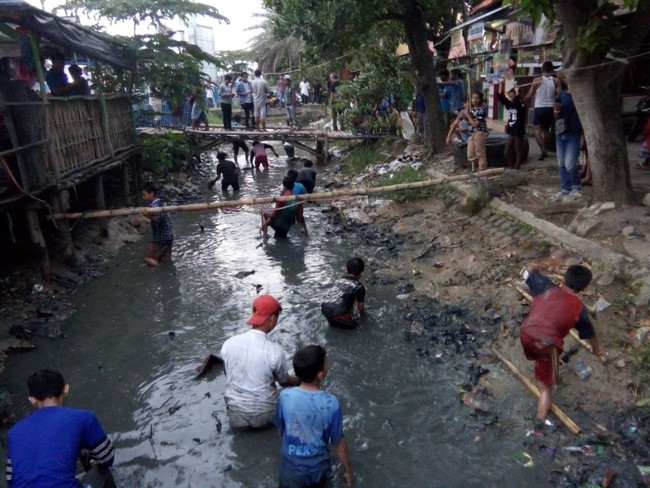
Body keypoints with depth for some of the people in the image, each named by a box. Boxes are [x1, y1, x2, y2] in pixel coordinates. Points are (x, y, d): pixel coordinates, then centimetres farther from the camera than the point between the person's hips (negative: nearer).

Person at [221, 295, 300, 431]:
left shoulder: (228, 344, -12)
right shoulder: (275, 351, -21)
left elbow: (229, 376, 5)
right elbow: (284, 382, -2)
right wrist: (301, 380, 19)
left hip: (236, 415, 3)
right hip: (265, 414, -3)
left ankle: (242, 422, 13)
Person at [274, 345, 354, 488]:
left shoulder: (285, 396, -19)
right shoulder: (331, 403, -24)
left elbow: (280, 429, -2)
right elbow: (338, 441, -11)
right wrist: (347, 470, 5)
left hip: (291, 462, 0)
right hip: (317, 464, 1)